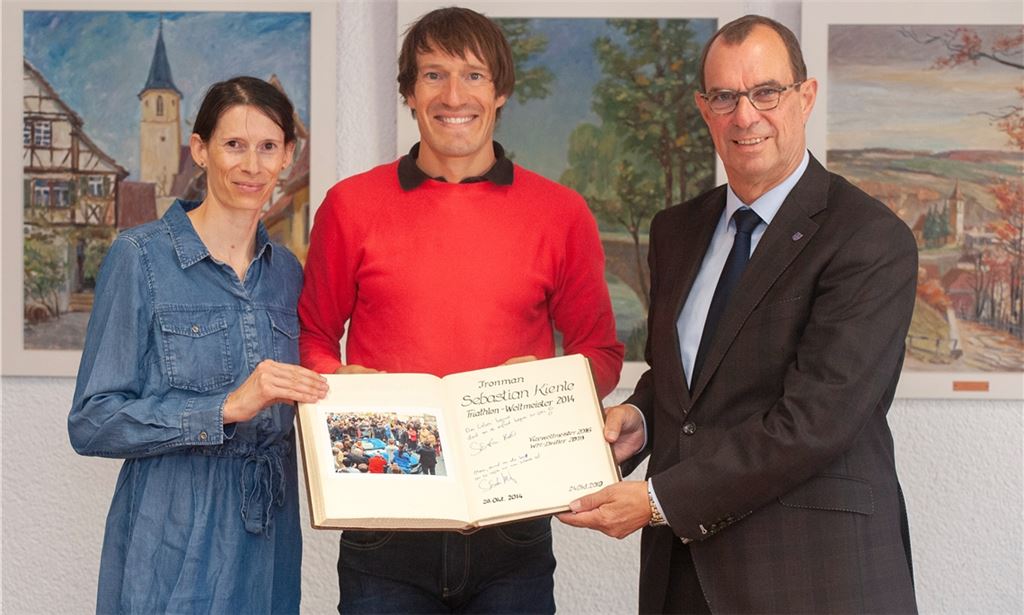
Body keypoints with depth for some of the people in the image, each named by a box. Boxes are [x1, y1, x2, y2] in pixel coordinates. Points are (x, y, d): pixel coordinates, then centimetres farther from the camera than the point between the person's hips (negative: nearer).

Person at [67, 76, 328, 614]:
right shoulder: (140, 257, -7)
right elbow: (92, 423, -13)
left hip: (268, 543, 5)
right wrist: (226, 408, -21)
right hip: (173, 546, -5)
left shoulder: (286, 270, 9)